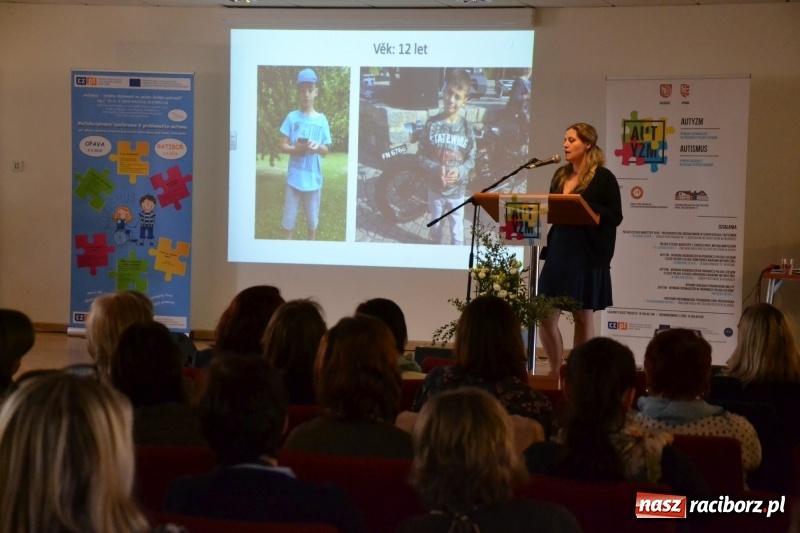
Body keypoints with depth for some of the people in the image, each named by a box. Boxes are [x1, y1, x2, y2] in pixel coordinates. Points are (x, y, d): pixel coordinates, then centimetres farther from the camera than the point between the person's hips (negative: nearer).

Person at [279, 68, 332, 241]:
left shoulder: (322, 120, 0)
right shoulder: (292, 117, -2)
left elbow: (326, 150, 4)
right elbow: (283, 146, -2)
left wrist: (318, 147, -19)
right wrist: (297, 149, -22)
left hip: (313, 179, 1)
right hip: (294, 177, -1)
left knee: (313, 217, 11)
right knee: (289, 216, 4)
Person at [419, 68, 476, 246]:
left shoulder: (467, 127, -11)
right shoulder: (432, 124, -12)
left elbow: (471, 159, -4)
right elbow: (422, 156, -8)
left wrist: (459, 171, -24)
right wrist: (435, 169, -26)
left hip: (457, 189, -1)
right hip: (435, 188, 1)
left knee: (457, 229, 13)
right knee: (436, 225, 22)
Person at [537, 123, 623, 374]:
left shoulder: (603, 177, -5)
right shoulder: (560, 175, 13)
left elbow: (615, 217, -10)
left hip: (588, 255, -6)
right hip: (558, 251, 6)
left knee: (583, 316, 4)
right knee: (546, 315, 1)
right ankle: (555, 371, 15)